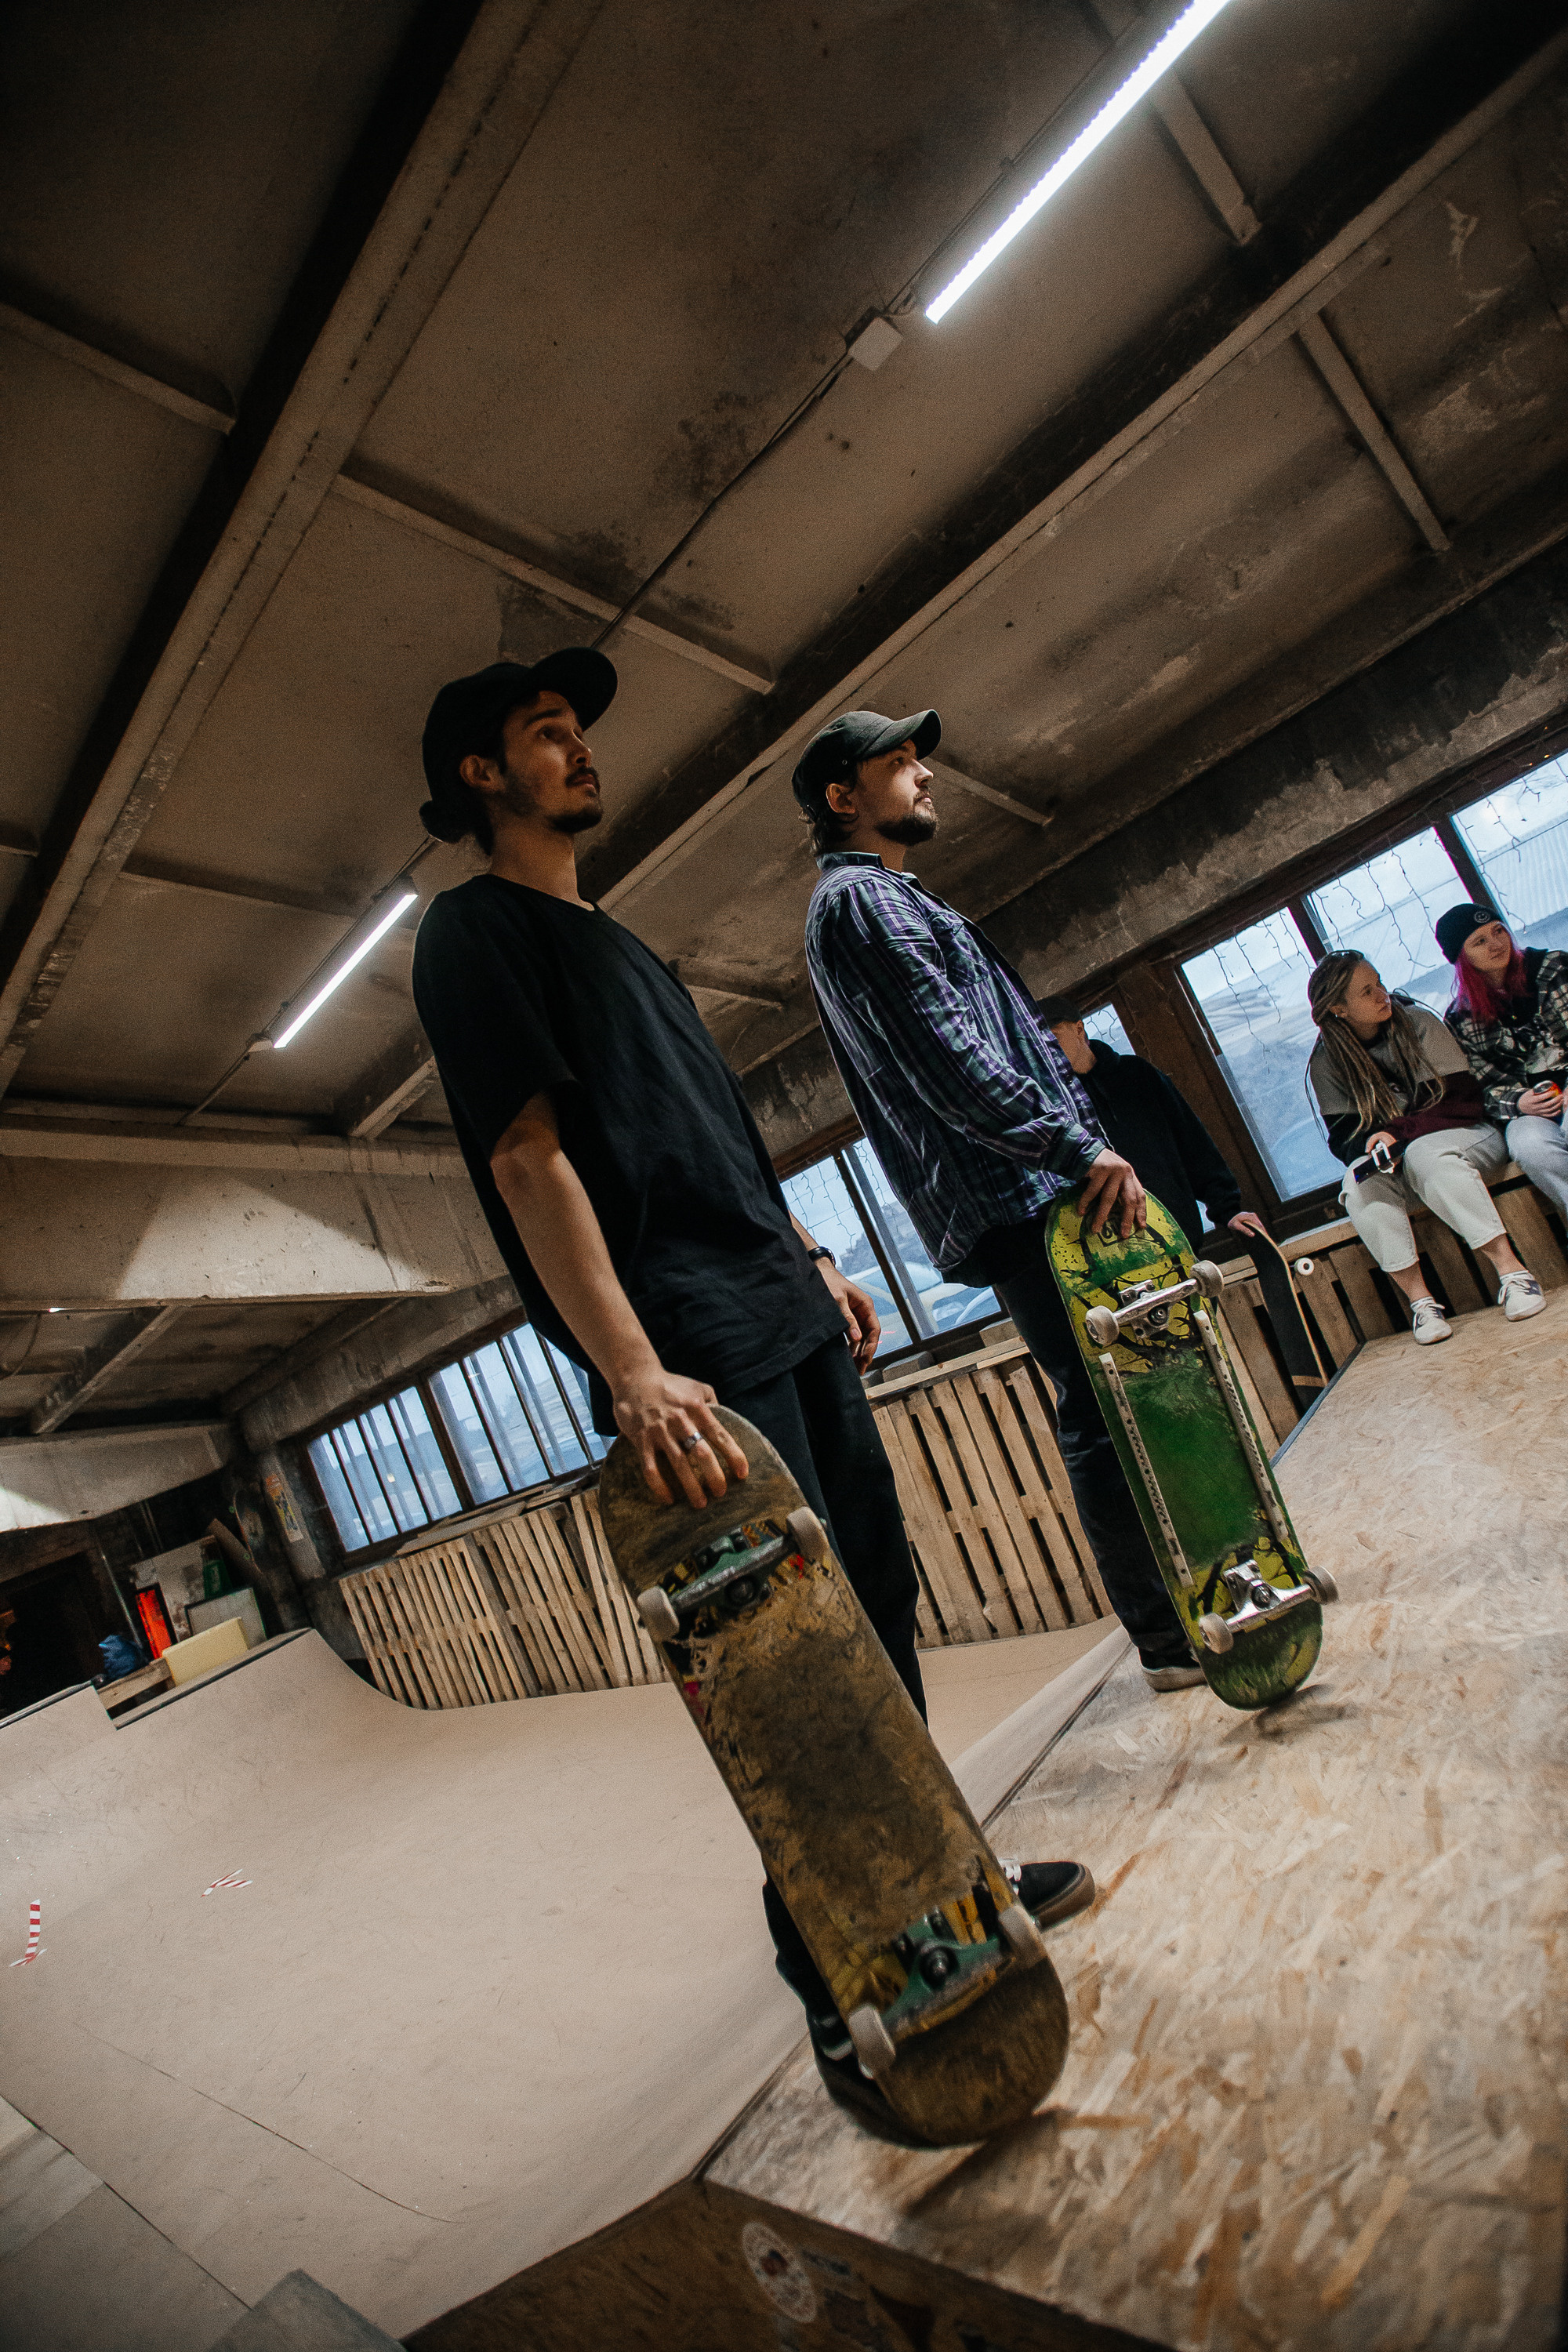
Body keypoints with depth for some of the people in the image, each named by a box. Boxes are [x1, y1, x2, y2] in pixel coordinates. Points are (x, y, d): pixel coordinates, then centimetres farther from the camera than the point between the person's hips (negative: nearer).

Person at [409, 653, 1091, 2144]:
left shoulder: (607, 936, 25)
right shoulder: (473, 932, -3)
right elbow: (529, 1157, -16)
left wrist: (811, 1259, 21)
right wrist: (634, 1374, -24)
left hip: (786, 1316, 9)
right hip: (698, 1357, -9)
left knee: (877, 1603, 15)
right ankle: (846, 2000, 15)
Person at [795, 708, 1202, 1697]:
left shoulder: (897, 898, 27)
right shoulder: (858, 899, -7)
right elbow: (951, 1063, -20)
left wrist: (1086, 1147, 17)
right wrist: (1081, 1148, -22)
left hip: (1042, 1194, 10)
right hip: (1020, 1204, -10)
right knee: (1108, 1411, -6)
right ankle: (1173, 1636, 6)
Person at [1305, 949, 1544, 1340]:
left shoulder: (1417, 1022, -6)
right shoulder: (1327, 1063, -2)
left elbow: (1462, 1098, -9)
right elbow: (1343, 1136, -1)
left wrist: (1399, 1131, -23)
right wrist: (1371, 1144, -25)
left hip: (1462, 1136, -1)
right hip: (1393, 1161, 2)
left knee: (1426, 1155, -36)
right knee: (1359, 1184, -32)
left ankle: (1511, 1270, -37)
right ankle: (1418, 1298, -33)